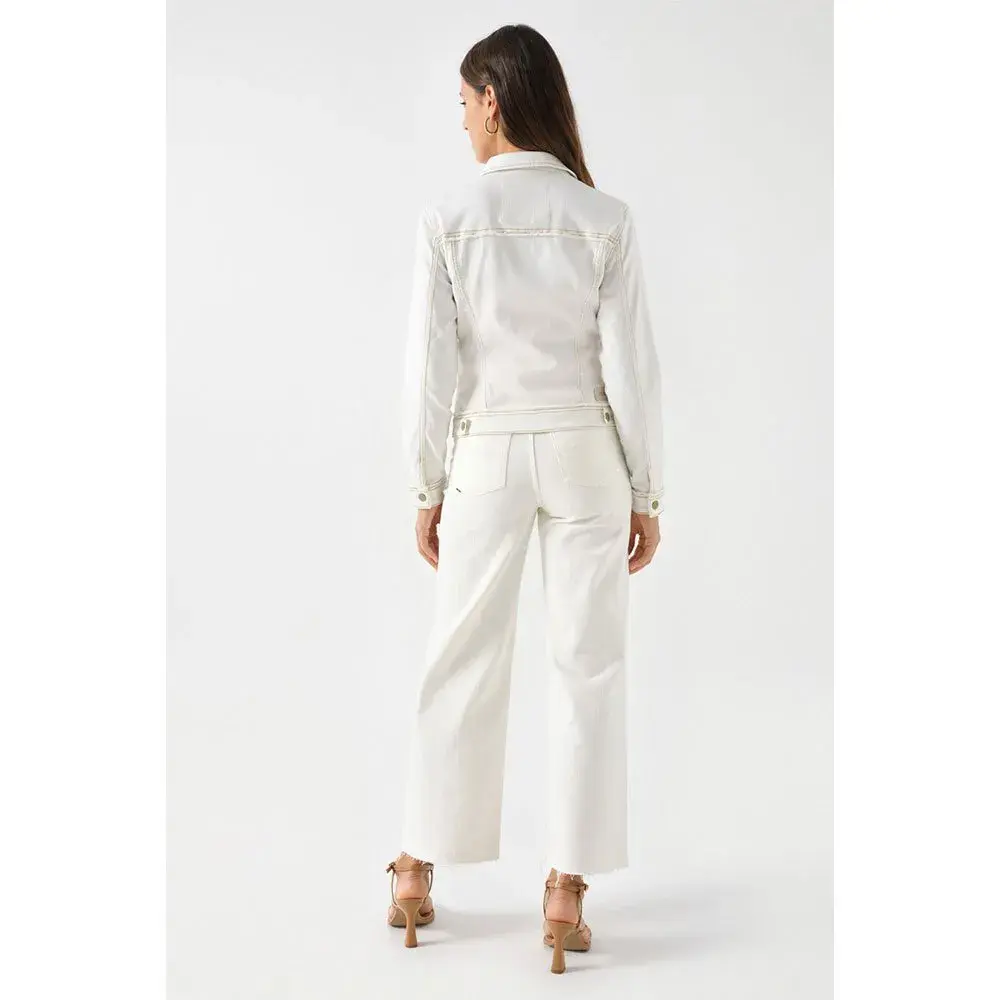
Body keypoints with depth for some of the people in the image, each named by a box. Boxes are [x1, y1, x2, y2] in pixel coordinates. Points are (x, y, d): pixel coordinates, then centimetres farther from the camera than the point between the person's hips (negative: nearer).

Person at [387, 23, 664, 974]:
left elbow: (431, 368, -6)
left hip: (488, 458, 0)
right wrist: (646, 493, 3)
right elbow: (631, 367, -5)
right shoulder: (604, 220, -4)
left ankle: (418, 874, 25)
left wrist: (426, 487, 4)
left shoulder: (448, 218, -7)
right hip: (585, 457, 0)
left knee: (461, 664, 12)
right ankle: (567, 890, 13)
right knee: (586, 667, 7)